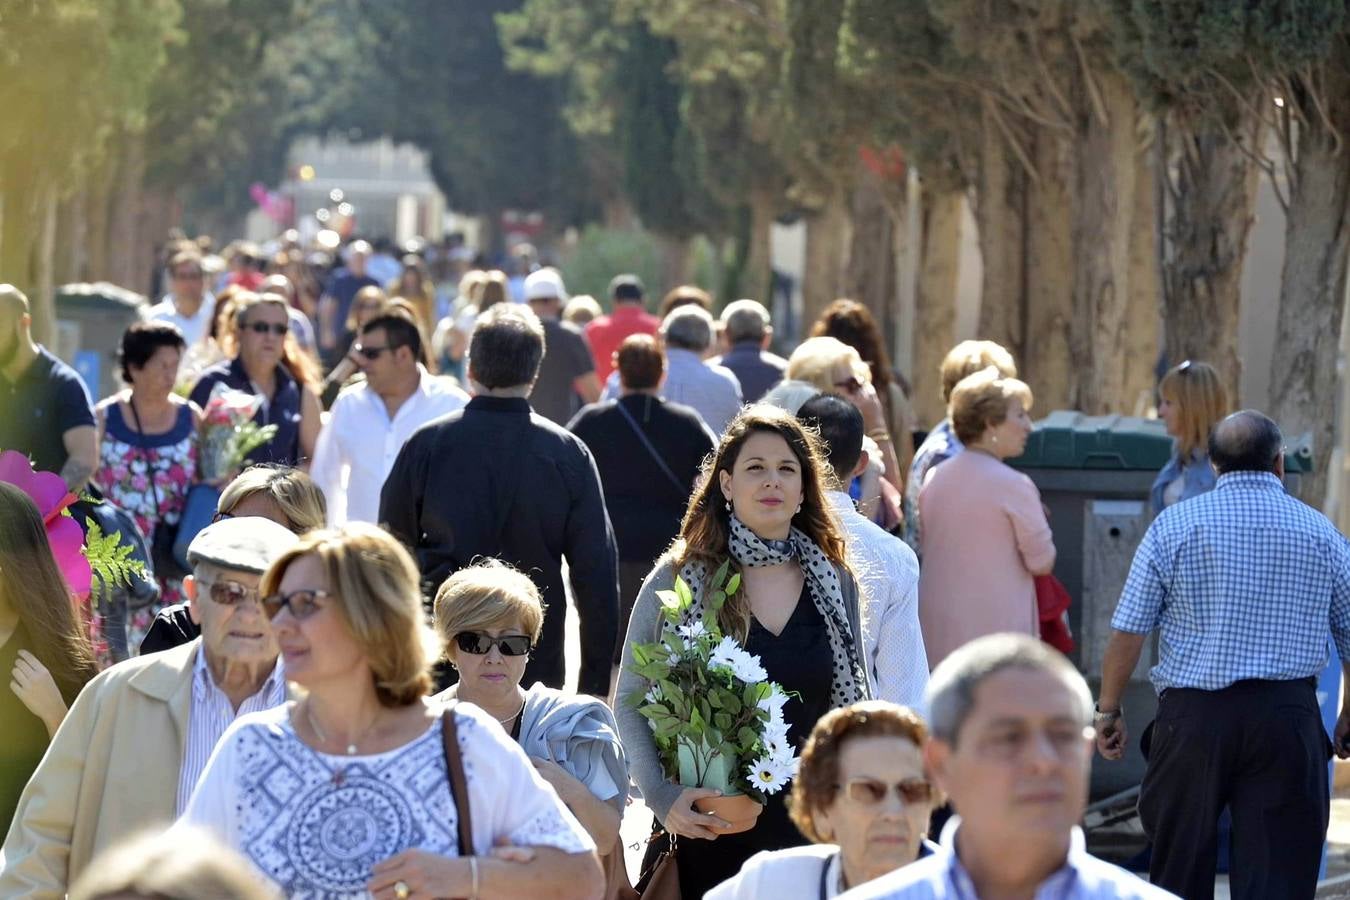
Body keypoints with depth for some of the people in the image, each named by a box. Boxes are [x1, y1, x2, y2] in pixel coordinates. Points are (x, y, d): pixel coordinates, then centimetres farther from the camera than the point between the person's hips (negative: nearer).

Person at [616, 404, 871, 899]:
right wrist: (662, 797, -14)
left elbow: (856, 707, 14)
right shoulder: (677, 580, -2)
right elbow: (629, 703, -1)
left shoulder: (835, 583, 7)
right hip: (710, 835, -2)